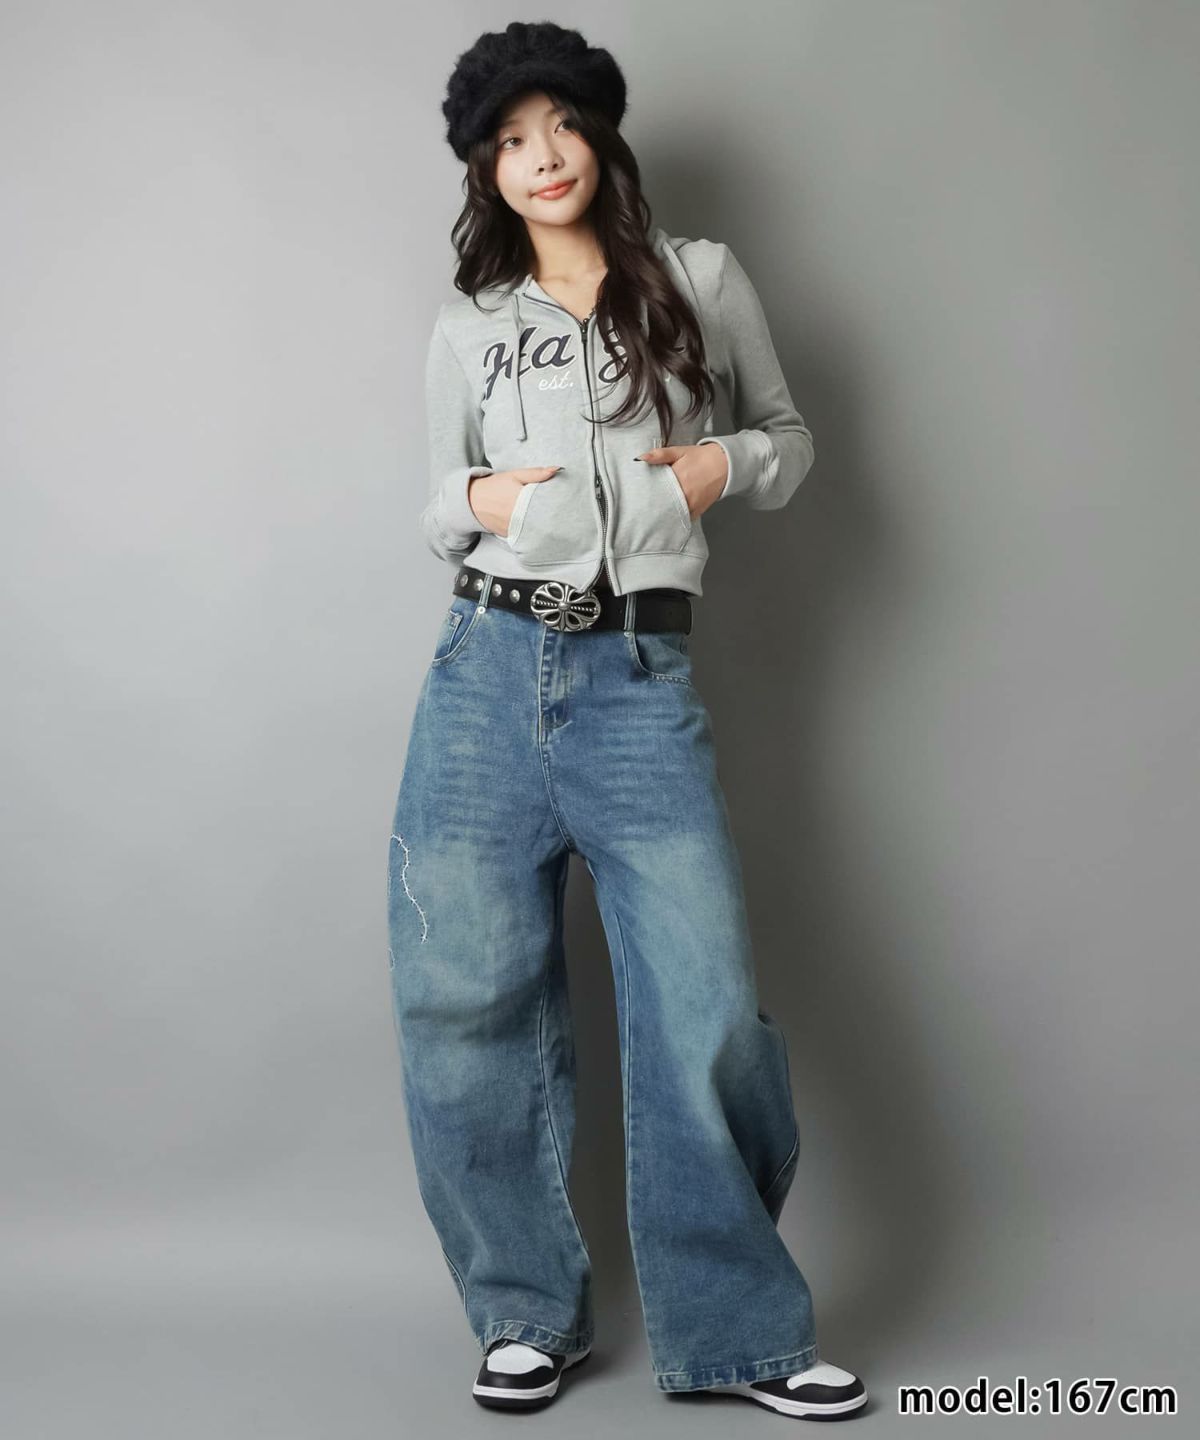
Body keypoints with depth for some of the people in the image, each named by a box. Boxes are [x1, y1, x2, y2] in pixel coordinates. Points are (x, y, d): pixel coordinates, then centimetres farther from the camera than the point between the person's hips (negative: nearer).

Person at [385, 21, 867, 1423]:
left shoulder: (702, 282, 10)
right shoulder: (467, 331, 13)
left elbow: (789, 434, 19)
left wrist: (726, 464, -3)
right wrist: (472, 500, -3)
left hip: (640, 684, -2)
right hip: (487, 673, 2)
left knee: (708, 1008, -8)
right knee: (465, 997, 2)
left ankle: (737, 1328, 10)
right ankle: (527, 1311, 19)